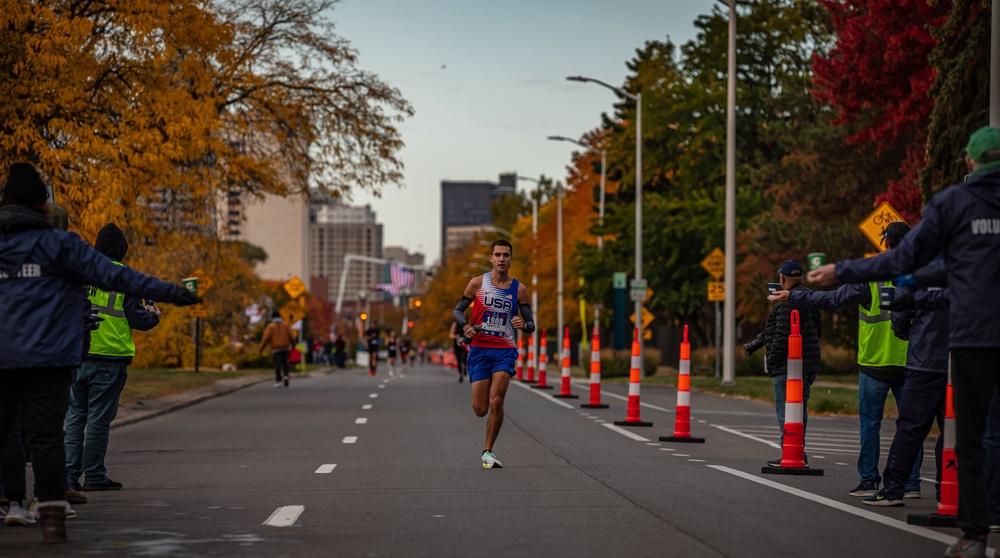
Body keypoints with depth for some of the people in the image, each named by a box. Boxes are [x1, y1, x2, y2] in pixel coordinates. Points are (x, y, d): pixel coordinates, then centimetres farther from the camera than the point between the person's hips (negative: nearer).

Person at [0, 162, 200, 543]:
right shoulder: (56, 244, -3)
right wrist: (169, 293, -6)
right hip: (47, 359, -2)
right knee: (45, 437, 0)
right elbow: (113, 275, -8)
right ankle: (52, 517, -3)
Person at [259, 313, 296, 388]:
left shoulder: (270, 326, -3)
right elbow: (291, 336, 3)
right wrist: (293, 345, 21)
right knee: (284, 363, 14)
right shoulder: (286, 325, 4)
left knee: (277, 365, -1)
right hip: (285, 348, 2)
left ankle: (278, 381, -7)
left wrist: (261, 349, 1)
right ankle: (285, 376, -9)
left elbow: (266, 338, -7)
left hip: (276, 349, -2)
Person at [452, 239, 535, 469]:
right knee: (480, 409, -3)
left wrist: (524, 324, -18)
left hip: (505, 351, 0)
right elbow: (458, 310, 9)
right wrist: (465, 326, -12)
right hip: (480, 349, 0)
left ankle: (488, 452, -1)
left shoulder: (519, 289, 3)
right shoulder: (477, 283, 2)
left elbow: (531, 324, 7)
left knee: (496, 402, -17)